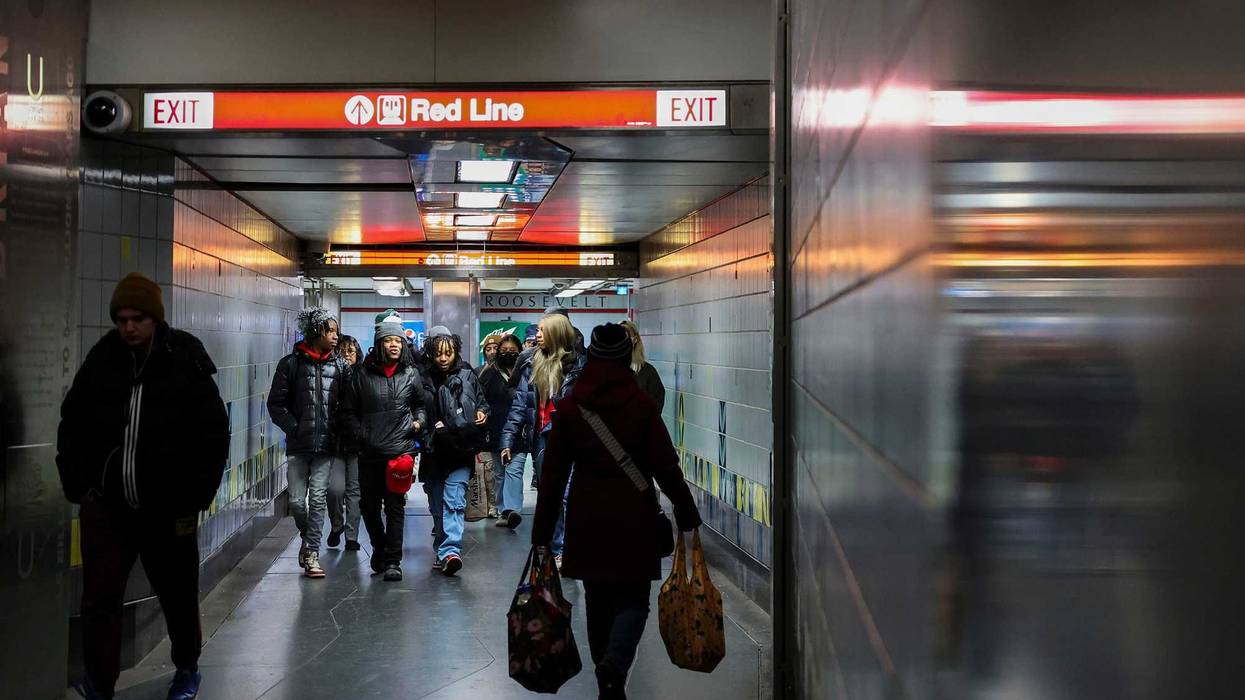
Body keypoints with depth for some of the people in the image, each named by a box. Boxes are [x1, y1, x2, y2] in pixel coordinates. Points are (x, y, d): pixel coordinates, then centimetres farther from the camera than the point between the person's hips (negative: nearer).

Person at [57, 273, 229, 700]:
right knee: (100, 599, -3)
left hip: (168, 508, -1)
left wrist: (195, 499, -7)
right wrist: (77, 485, 3)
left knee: (178, 596, 14)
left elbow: (214, 437, -4)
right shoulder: (100, 362, 0)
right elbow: (72, 426, 10)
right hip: (106, 504, 2)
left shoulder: (186, 366, -8)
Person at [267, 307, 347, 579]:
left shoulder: (339, 366, 6)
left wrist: (341, 431, -4)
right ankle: (308, 537, 29)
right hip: (298, 445, -1)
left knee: (318, 498, -3)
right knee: (297, 500, 1)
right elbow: (275, 403, 1)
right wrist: (293, 428, -8)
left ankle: (312, 552, 5)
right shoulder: (291, 363, 0)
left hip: (326, 445, 1)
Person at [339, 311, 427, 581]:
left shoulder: (411, 374, 5)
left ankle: (392, 561, 3)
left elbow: (421, 404, 19)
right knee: (369, 505, 12)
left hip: (400, 449, -1)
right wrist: (360, 435, -3)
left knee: (395, 506, -3)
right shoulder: (363, 374, 2)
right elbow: (348, 411, 8)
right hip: (369, 451, 1)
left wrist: (419, 421, 0)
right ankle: (380, 549, 34)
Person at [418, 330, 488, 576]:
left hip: (461, 452, -2)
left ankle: (450, 550, -24)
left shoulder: (468, 376, 3)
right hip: (435, 452, 2)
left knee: (454, 499, -15)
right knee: (436, 505, 10)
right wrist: (431, 427, -8)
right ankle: (443, 551, 25)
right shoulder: (424, 380, 2)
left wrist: (482, 412, -5)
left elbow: (482, 401, 15)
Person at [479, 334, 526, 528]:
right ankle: (503, 512, 16)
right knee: (499, 473, 9)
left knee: (514, 470, -14)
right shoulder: (489, 373, 9)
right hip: (496, 432, 3)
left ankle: (512, 510, -24)